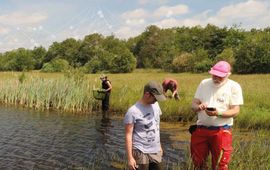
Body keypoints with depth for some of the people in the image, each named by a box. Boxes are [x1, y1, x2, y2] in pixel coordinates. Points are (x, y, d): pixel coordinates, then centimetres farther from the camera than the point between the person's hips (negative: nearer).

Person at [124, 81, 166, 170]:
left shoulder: (155, 105, 5)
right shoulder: (133, 111, -15)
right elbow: (128, 135, -14)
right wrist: (130, 158, -16)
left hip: (156, 151, 6)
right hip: (140, 152, -6)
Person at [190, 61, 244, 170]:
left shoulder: (234, 87, -5)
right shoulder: (204, 83, 7)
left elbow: (235, 111, -10)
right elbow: (193, 104, 7)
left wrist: (218, 113, -28)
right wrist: (198, 107, -18)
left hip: (221, 131, -4)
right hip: (201, 129, 4)